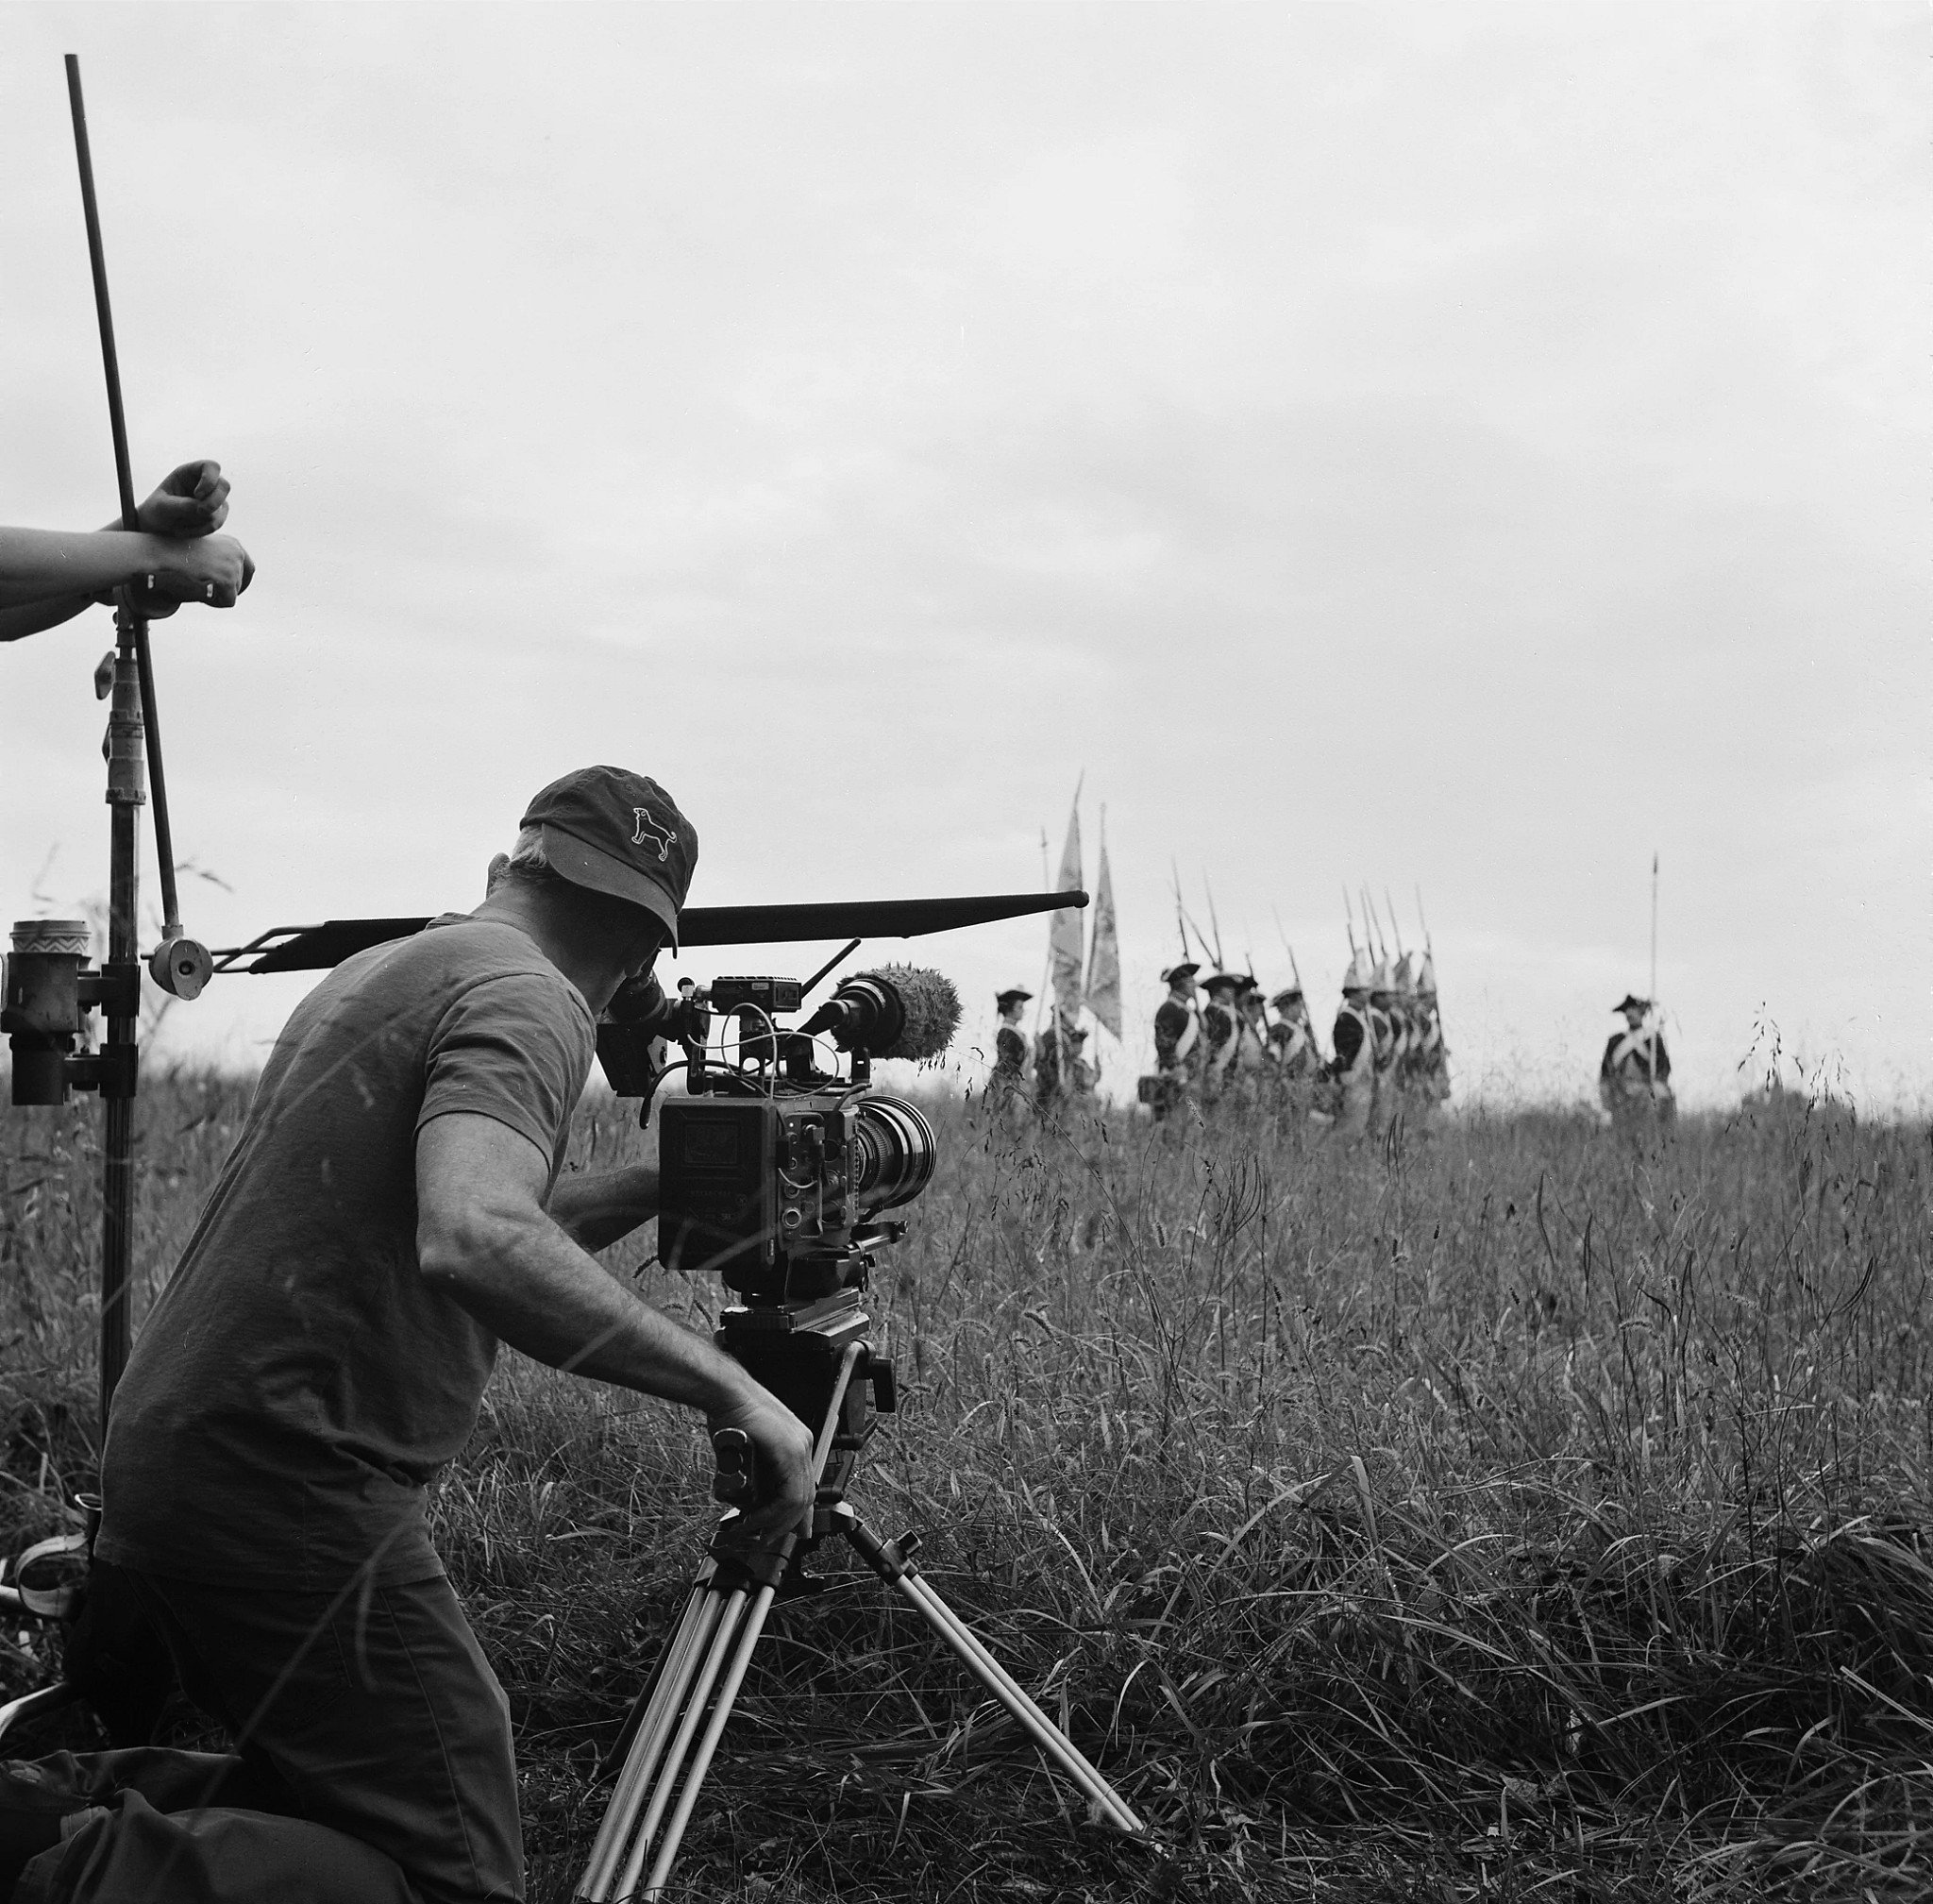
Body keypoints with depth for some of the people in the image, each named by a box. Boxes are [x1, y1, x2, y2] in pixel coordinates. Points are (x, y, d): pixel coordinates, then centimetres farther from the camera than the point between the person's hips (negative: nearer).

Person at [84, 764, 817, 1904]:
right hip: (293, 1493, -9)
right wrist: (724, 1388, -26)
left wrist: (657, 1185, 20)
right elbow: (474, 1242, -29)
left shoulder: (383, 973, 16)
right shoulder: (526, 999, -11)